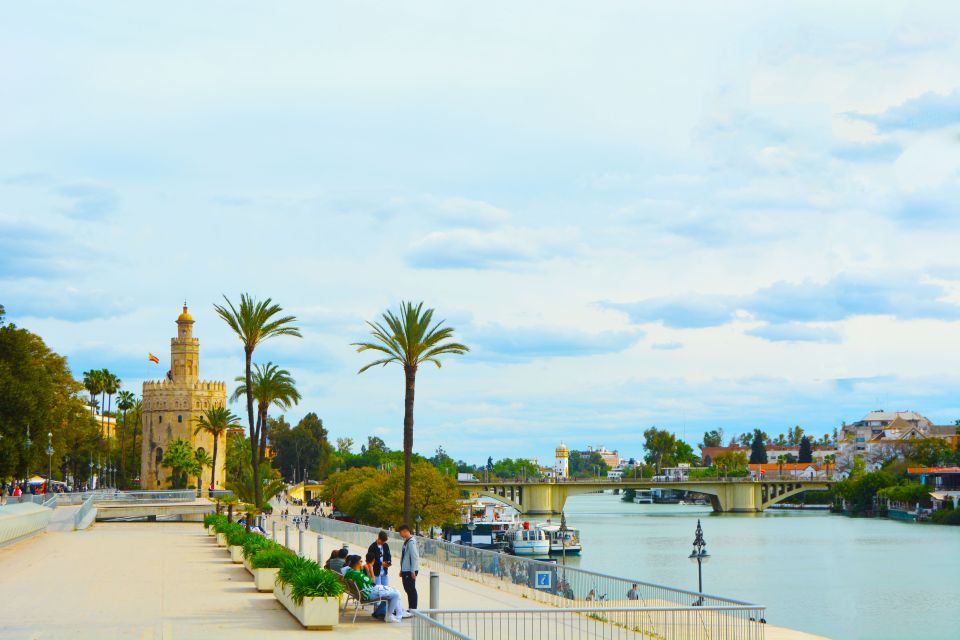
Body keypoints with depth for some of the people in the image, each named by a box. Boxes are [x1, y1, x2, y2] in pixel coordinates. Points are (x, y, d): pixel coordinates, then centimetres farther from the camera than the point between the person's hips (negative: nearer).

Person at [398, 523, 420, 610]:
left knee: (411, 589, -3)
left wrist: (413, 571, -21)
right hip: (405, 570, 9)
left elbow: (415, 557, -21)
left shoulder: (411, 542, -16)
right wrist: (402, 570, 18)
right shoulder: (406, 541, 13)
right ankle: (410, 608, 21)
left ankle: (413, 608, 3)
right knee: (408, 589, 14)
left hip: (410, 571, -9)